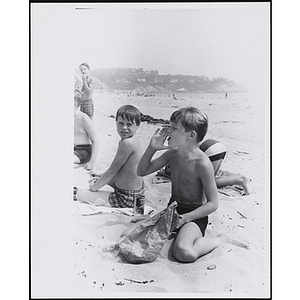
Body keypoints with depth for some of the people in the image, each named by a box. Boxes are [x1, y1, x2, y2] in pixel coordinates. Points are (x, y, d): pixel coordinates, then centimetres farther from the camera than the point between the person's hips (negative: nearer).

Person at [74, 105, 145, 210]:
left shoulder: (127, 143, -25)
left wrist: (94, 187, -4)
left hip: (127, 200, -10)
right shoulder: (132, 140, 5)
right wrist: (100, 177, 13)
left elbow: (111, 172, -17)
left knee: (80, 194, -2)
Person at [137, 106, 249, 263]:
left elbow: (213, 203, -17)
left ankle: (221, 239, -4)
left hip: (194, 215, -7)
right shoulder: (172, 154, 0)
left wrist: (185, 218, -24)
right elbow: (142, 171, 7)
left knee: (184, 253, -34)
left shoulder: (202, 163, -20)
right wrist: (152, 148, -8)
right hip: (172, 210, 7)